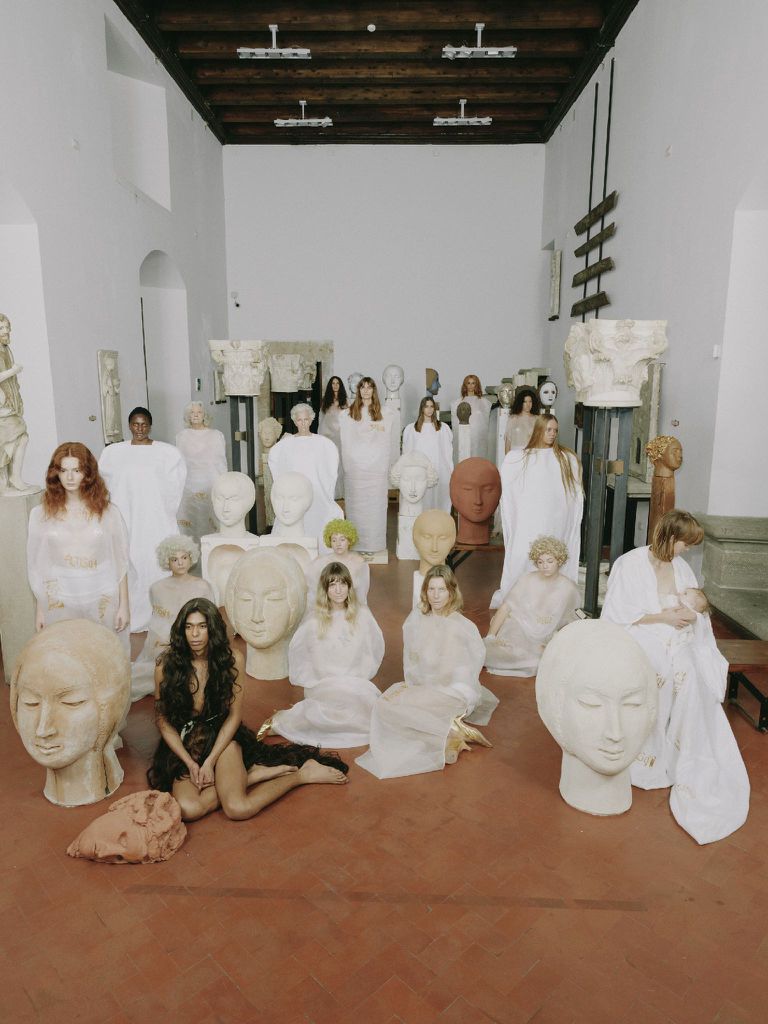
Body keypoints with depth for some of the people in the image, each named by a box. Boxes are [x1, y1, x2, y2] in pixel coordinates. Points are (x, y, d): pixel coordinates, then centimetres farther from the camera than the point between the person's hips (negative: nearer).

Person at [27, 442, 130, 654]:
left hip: (102, 601, -1)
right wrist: (39, 609, 6)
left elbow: (120, 562, 0)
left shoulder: (108, 512, -3)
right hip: (59, 603, 1)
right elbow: (38, 567, 4)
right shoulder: (42, 514, 0)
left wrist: (124, 605, -1)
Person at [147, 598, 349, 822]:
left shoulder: (232, 659, -9)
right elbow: (163, 721, -1)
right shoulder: (166, 666, -9)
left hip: (221, 737, -1)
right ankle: (255, 774, -11)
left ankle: (302, 774, -4)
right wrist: (190, 763, -12)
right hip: (184, 743, 1)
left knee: (238, 808, -27)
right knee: (188, 809, -29)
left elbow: (234, 715, -5)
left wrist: (210, 761, -14)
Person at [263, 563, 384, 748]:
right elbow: (297, 653, 6)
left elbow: (375, 649, 10)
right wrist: (313, 682, 2)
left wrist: (361, 676, 4)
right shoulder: (314, 620, -3)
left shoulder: (362, 614, 1)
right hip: (323, 685, -2)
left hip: (357, 683, 3)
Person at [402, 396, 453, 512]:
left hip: (439, 473, 0)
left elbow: (448, 453, 8)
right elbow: (407, 453, 8)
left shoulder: (443, 428, 8)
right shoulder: (411, 429, 6)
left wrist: (451, 473, 3)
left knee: (438, 501, -2)